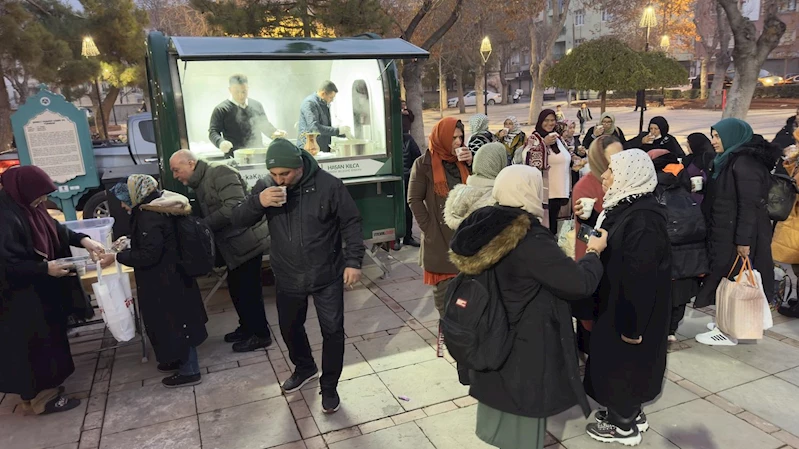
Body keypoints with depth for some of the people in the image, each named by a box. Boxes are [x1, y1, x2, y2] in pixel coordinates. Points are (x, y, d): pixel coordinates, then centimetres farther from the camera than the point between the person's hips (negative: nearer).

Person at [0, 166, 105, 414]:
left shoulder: (28, 208, 2)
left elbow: (55, 229, 13)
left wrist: (83, 239, -2)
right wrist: (45, 268, -24)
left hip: (41, 291, 10)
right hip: (20, 297, -10)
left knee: (47, 337, 20)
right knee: (33, 344, 4)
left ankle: (44, 386, 36)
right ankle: (39, 396, 19)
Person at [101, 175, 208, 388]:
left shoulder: (150, 217, -24)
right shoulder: (161, 207, 6)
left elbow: (148, 256, -24)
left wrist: (117, 257, -17)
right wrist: (128, 244, 15)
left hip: (165, 282, -10)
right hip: (173, 276, 10)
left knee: (174, 323, 2)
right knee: (178, 321, 20)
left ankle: (189, 371, 14)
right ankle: (182, 359, 35)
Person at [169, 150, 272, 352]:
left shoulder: (220, 173, -14)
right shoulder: (199, 185, 16)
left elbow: (234, 206, -26)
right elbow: (206, 215, 18)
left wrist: (203, 225, -19)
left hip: (247, 241, -10)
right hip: (234, 245, 10)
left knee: (248, 290, -1)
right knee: (237, 288, 17)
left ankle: (260, 335, 13)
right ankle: (247, 328, 33)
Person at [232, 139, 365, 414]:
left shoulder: (329, 185, -15)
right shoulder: (265, 186, -6)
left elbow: (351, 224, -8)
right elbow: (238, 221, -7)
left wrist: (353, 261, -14)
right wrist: (258, 202, -27)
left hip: (327, 275, -3)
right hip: (288, 277, 4)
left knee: (332, 330, 4)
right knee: (290, 327, 20)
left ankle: (329, 386, 25)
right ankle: (304, 368, 48)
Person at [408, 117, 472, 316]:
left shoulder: (464, 161, 10)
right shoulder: (424, 163, -4)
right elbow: (414, 199, -5)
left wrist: (471, 164, -9)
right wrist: (429, 228, -10)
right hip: (439, 236, -4)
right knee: (443, 288, 6)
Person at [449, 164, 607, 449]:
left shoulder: (488, 228, -6)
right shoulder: (530, 240, -28)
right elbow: (581, 282, -22)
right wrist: (594, 252, -3)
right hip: (526, 345, -7)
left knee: (499, 394, 25)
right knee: (524, 406, 13)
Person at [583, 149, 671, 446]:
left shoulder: (643, 217, -26)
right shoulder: (626, 206, 4)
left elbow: (641, 276, -27)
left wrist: (633, 325, -23)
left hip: (631, 308, -9)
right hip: (616, 300, 9)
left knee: (624, 363, 8)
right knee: (615, 360, 21)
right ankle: (629, 412, 40)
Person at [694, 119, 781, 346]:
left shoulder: (745, 162, -18)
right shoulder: (731, 160, 12)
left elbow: (750, 204, -23)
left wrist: (743, 240, -24)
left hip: (737, 235, -9)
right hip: (727, 231, 9)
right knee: (727, 278, 14)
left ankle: (730, 331, 10)